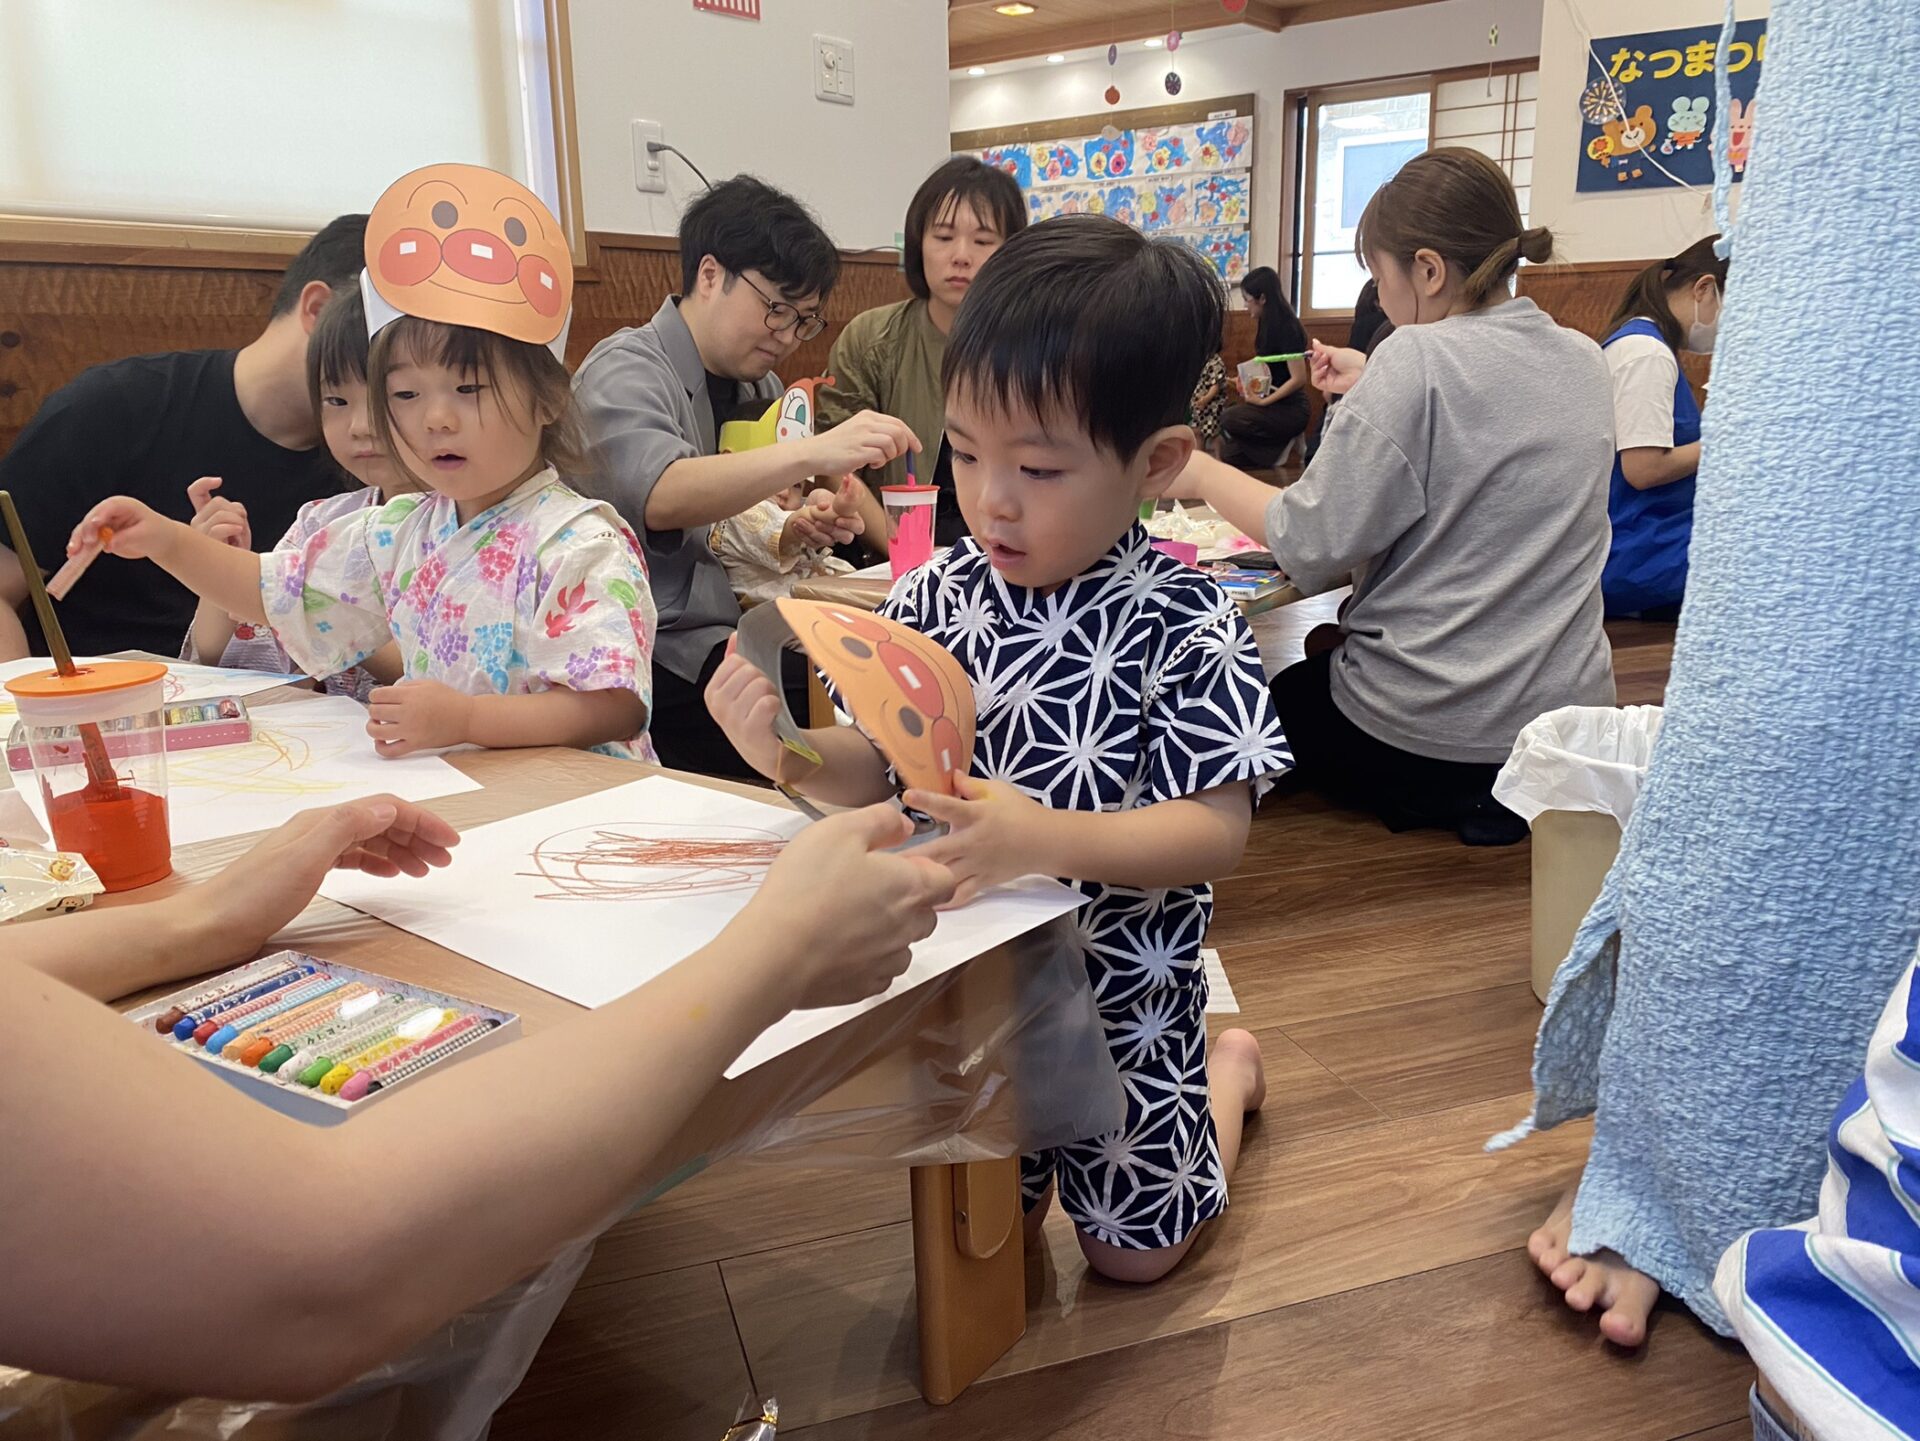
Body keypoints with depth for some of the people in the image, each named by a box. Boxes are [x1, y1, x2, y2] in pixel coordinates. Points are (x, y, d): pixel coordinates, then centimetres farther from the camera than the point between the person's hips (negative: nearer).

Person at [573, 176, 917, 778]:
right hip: (664, 660, -7)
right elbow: (659, 496, -29)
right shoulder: (624, 369, -8)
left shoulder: (758, 389, 15)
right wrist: (812, 453, -40)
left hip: (738, 638, 7)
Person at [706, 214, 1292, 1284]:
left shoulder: (1186, 626, -22)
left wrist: (1046, 841, -39)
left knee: (1135, 1248, 19)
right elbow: (876, 774, -5)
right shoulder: (935, 599, -11)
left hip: (1124, 984, -3)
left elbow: (1217, 831, -24)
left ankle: (1229, 1067, 42)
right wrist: (790, 752, -27)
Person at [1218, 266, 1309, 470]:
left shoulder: (1287, 328, -15)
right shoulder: (1268, 325, 11)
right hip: (1272, 402, 8)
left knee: (1230, 420, -22)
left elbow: (1298, 379, -19)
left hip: (1289, 410, -8)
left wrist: (1263, 401, -16)